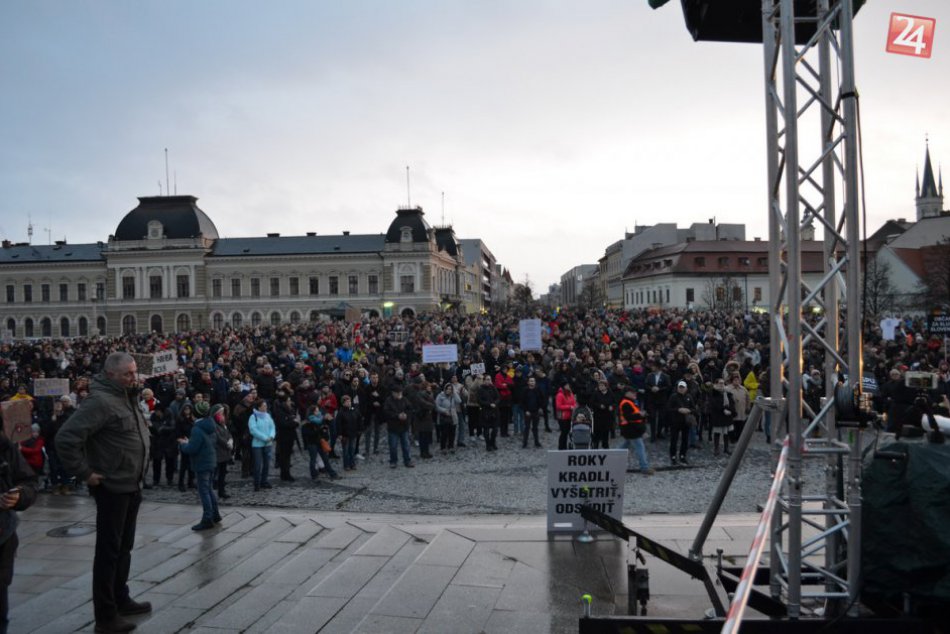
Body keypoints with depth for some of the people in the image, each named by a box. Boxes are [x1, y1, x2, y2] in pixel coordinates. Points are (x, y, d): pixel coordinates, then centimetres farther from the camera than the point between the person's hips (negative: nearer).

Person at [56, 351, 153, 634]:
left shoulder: (127, 397, 8)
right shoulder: (100, 401, -20)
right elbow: (65, 438, -27)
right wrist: (84, 473, -21)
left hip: (132, 485, 9)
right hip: (112, 487, -9)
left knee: (124, 546, 20)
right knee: (109, 550, 1)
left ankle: (121, 599, 34)